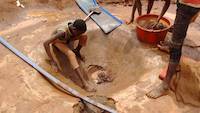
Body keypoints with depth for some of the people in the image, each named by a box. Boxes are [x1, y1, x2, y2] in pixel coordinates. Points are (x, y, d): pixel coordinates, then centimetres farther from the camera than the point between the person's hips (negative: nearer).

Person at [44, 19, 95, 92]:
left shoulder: (75, 26, -27)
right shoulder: (63, 32, -42)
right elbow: (46, 43, -43)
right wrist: (52, 60, -40)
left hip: (67, 39, 5)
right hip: (57, 41, -5)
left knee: (84, 36, -23)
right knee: (71, 54, -33)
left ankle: (77, 51, 5)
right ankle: (84, 82, -37)